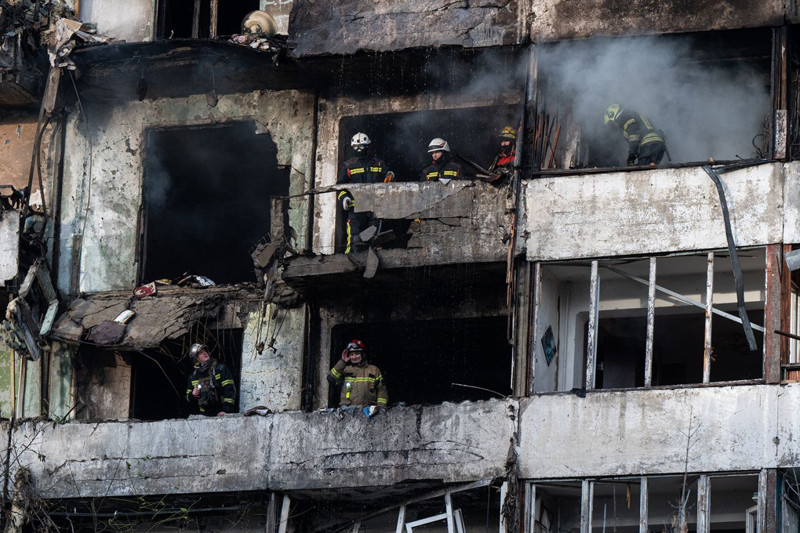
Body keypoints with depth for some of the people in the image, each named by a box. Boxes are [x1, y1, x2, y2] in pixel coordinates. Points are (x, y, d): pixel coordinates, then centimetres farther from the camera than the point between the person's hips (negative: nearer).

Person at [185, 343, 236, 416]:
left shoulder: (221, 368, -1)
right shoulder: (193, 376, 12)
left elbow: (230, 389, -9)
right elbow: (188, 398, 22)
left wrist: (226, 410, -18)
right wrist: (192, 395, -4)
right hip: (204, 415, 4)